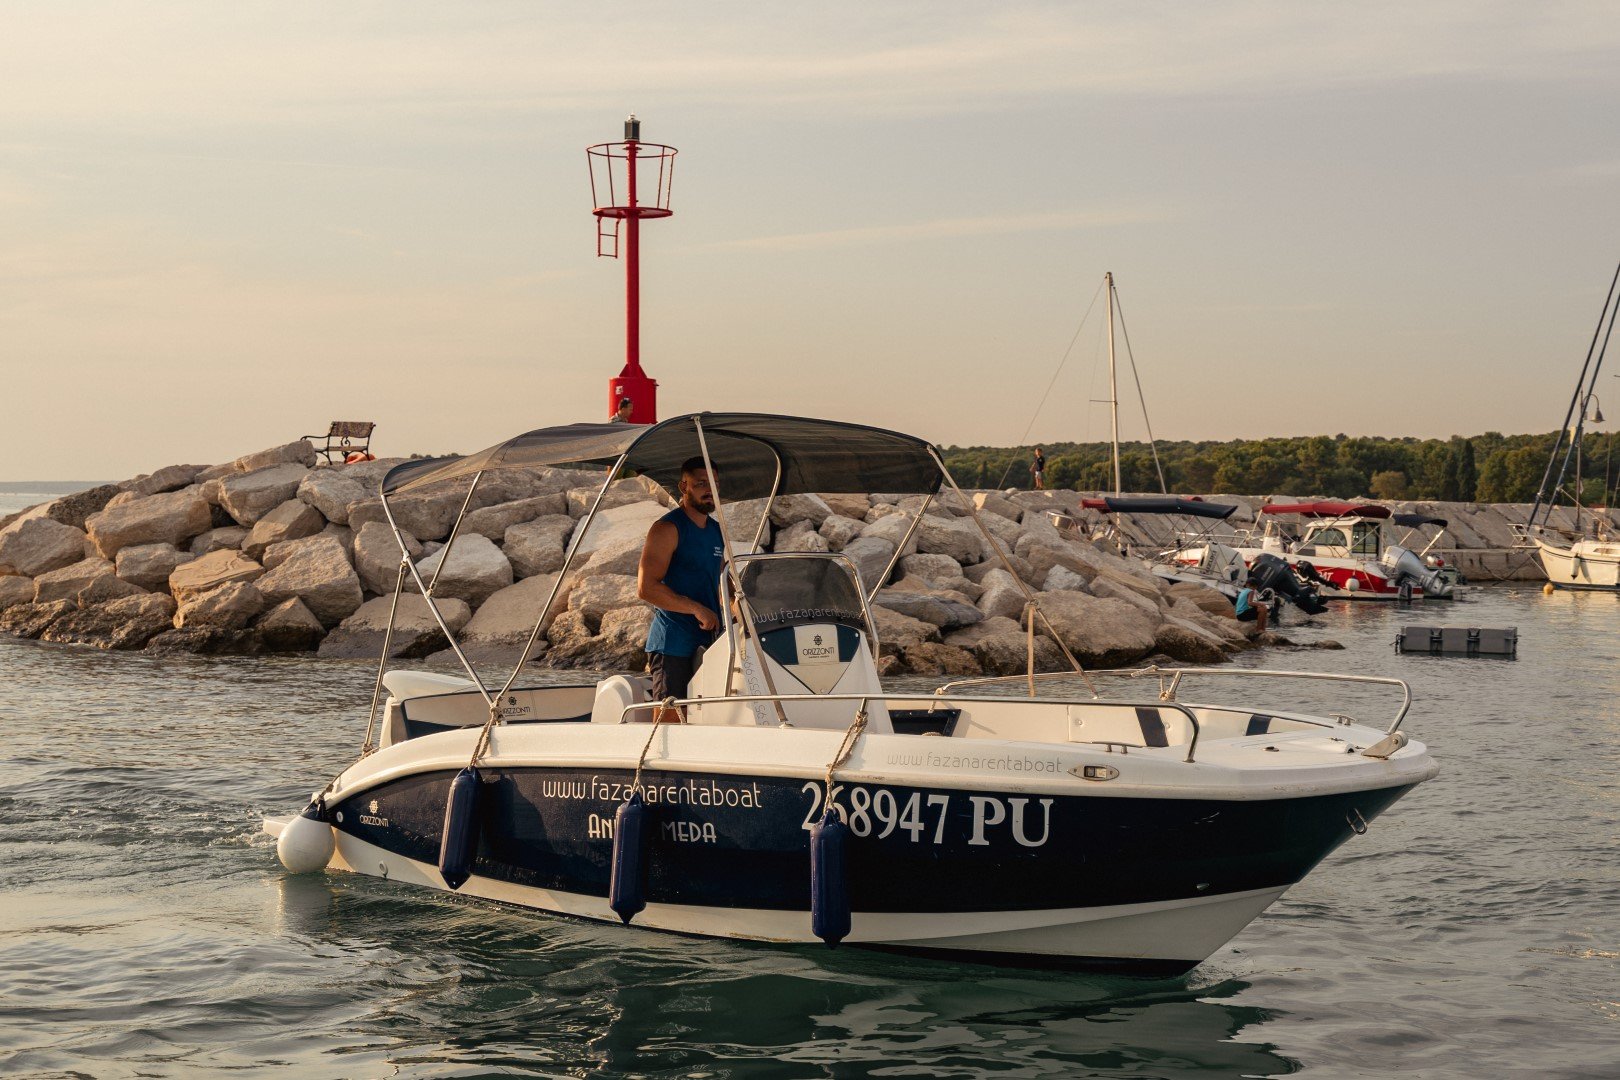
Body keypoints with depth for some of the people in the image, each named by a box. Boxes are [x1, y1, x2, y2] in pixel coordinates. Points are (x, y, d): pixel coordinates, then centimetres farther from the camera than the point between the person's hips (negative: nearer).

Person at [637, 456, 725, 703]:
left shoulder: (717, 531, 18)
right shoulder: (667, 529, -7)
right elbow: (646, 588, -16)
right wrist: (697, 609, -21)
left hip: (707, 639, 8)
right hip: (673, 643, -8)